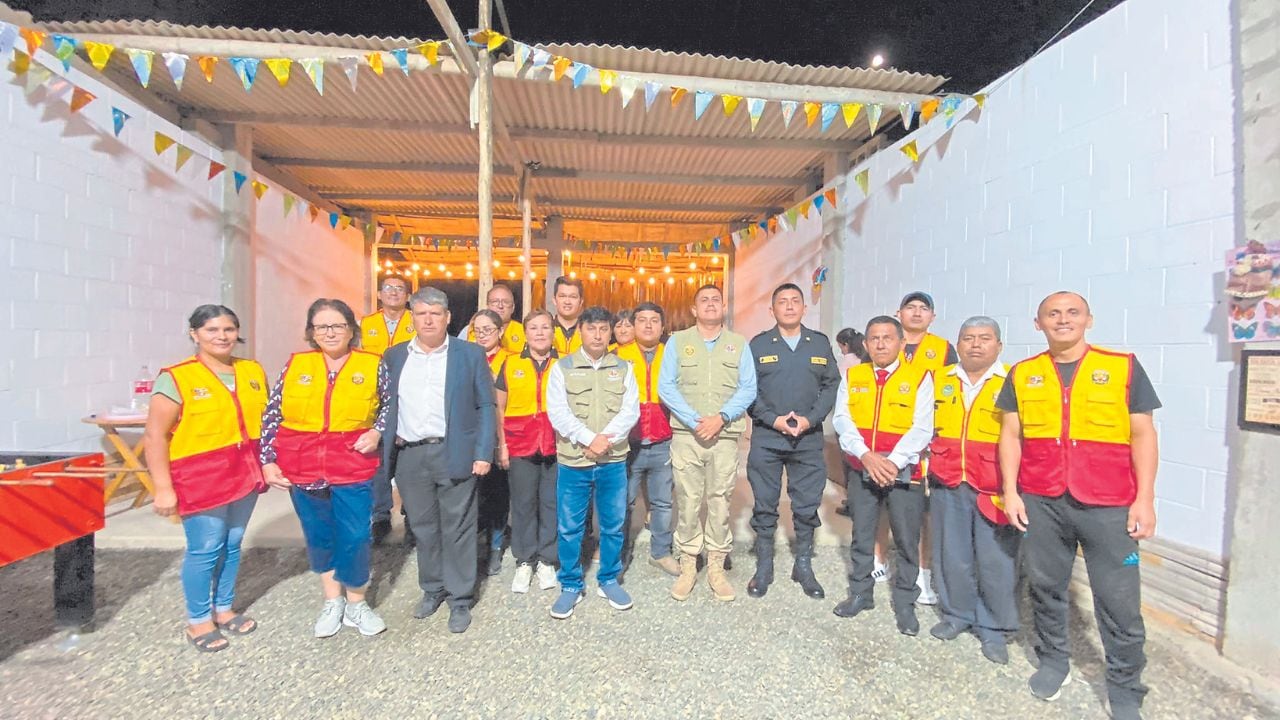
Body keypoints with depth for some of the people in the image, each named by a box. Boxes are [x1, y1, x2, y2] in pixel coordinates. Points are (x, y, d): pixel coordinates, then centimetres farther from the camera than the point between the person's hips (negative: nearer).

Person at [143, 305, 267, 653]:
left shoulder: (254, 371, 5)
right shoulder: (176, 378, -9)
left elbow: (265, 420, 12)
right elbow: (155, 435, -10)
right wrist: (163, 488, -13)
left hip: (244, 473, 4)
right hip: (201, 477, -4)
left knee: (232, 544, 15)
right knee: (204, 549, 5)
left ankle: (225, 608, 33)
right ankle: (198, 620, 26)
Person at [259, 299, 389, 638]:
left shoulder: (372, 365, -3)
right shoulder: (295, 364, 3)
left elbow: (392, 404, 5)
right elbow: (271, 415, 7)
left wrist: (377, 432, -10)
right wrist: (267, 460, 2)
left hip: (354, 468, -2)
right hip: (303, 469, 3)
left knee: (355, 537, 1)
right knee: (319, 537, 16)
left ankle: (355, 603, 25)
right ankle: (332, 601, 35)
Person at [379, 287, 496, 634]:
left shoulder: (471, 354, -1)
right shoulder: (394, 356, 9)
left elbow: (485, 406, -3)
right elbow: (387, 406, 12)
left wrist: (483, 453, -9)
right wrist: (388, 448, 1)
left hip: (455, 454, -3)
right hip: (409, 455, 4)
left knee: (457, 528, 7)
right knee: (423, 527, 16)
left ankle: (460, 599, 24)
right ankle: (432, 589, 37)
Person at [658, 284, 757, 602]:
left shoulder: (739, 344, 9)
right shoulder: (677, 341, 7)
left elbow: (748, 389, 2)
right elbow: (666, 387, -1)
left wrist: (721, 418, -13)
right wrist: (694, 420, -11)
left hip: (726, 435, 1)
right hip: (686, 434, 0)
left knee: (720, 501, 6)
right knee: (688, 501, 4)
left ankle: (716, 567, 21)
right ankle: (688, 566, 20)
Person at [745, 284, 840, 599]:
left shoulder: (821, 343, 8)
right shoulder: (758, 344, 3)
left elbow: (832, 385, 5)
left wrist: (810, 419, -9)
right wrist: (773, 419, -13)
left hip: (809, 438, 2)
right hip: (766, 438, -1)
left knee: (807, 506, 11)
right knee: (765, 505, 8)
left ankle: (803, 566, 31)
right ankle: (763, 568, 25)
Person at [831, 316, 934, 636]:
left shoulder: (920, 378, -3)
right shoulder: (852, 377, 4)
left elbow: (921, 429, -10)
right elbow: (842, 420, -5)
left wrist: (893, 462, -20)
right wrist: (866, 455, -17)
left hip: (904, 473, -2)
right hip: (862, 470, 2)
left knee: (907, 541, 8)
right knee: (861, 536, 14)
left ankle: (905, 604, 29)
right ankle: (861, 593, 32)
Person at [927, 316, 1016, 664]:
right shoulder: (940, 380, 7)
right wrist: (931, 465, 9)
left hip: (994, 488, -3)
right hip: (948, 485, 3)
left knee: (995, 560, 6)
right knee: (951, 554, 12)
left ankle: (992, 628, 26)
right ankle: (957, 614, 31)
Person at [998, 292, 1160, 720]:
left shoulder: (1124, 367, 2)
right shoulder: (1022, 374, 4)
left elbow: (1143, 436, 2)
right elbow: (1010, 436, 4)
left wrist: (1145, 498, -4)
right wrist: (1010, 491, -1)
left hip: (1109, 504, -1)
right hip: (1040, 502, 1)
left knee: (1119, 600, 6)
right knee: (1045, 587, 13)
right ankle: (1053, 661, 33)